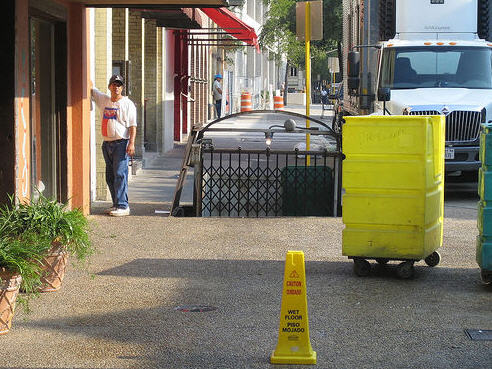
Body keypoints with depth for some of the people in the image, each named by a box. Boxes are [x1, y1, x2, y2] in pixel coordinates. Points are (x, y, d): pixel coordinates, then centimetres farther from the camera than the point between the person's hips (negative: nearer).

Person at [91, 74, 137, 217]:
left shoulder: (128, 104, -2)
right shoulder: (103, 100, 13)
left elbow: (133, 125, -6)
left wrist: (131, 143, -15)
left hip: (121, 143, -7)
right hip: (106, 143, 7)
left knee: (120, 174, -12)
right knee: (110, 176, 9)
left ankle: (123, 206, -14)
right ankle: (116, 204, 16)